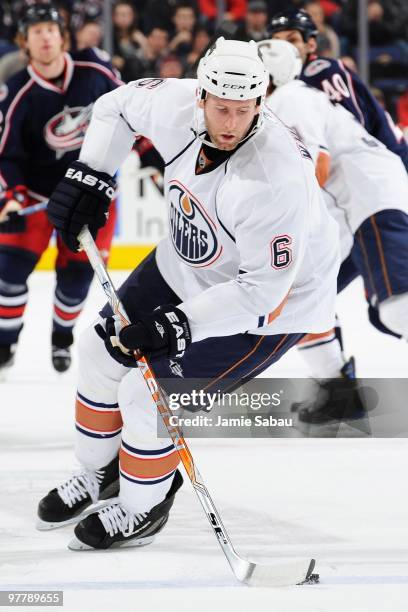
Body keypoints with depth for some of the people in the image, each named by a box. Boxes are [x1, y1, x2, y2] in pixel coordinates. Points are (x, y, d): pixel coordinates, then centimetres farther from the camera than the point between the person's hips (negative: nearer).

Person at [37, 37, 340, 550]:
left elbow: (262, 287, -33)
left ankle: (143, 507, 18)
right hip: (187, 267, 8)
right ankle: (97, 472, 38)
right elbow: (119, 105, 3)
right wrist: (88, 175, -6)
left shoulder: (273, 179, -39)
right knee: (102, 351, 14)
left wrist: (180, 323, -35)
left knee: (147, 394, -10)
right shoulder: (177, 104, -21)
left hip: (269, 300, -7)